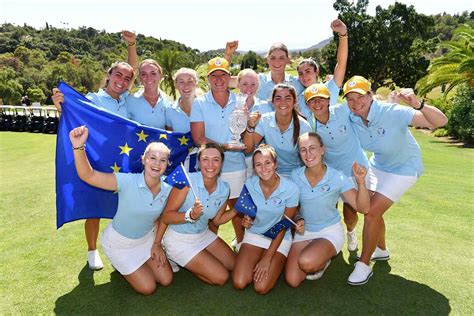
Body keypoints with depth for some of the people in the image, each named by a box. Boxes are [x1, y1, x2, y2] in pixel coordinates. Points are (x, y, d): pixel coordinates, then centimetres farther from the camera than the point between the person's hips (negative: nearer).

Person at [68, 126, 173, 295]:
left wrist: (157, 244, 5)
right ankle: (120, 264, 26)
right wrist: (78, 147, -56)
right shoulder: (128, 182, -32)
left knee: (166, 280, 10)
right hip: (119, 244, -4)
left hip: (147, 238, 5)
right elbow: (88, 175, -41)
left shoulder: (168, 190, -17)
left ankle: (137, 263, 34)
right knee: (148, 288, 1)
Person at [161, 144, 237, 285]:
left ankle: (187, 262, 24)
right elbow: (166, 217, -24)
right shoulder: (187, 181, -27)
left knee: (234, 266, 14)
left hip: (203, 235, 7)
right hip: (179, 239, -6)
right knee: (221, 277, -7)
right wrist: (190, 215, -39)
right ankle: (177, 260, 11)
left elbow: (217, 220, 7)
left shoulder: (224, 189, -8)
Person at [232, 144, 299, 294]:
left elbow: (283, 227, -13)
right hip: (254, 234, 3)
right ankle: (256, 262, 17)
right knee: (238, 283, -13)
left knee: (261, 288, -15)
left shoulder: (291, 189, -21)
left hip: (279, 239, -2)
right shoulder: (249, 184, -13)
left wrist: (267, 258, -14)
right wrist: (246, 220, -20)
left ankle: (276, 263, 15)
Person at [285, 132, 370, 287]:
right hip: (304, 232, 3)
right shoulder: (295, 176, -9)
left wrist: (361, 182, -33)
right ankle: (318, 259, 21)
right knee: (292, 281, -10)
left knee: (307, 263, -32)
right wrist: (298, 219, -13)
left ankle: (322, 262, 6)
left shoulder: (337, 177, -16)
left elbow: (363, 208, -19)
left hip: (330, 232, -3)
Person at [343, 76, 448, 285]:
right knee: (372, 210, 14)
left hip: (404, 168, -6)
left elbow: (440, 121, -39)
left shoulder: (392, 112, -33)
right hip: (378, 165, 6)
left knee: (372, 213, -14)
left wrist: (418, 105, -57)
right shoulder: (350, 120, -17)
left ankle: (364, 265, 5)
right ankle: (381, 250, 42)